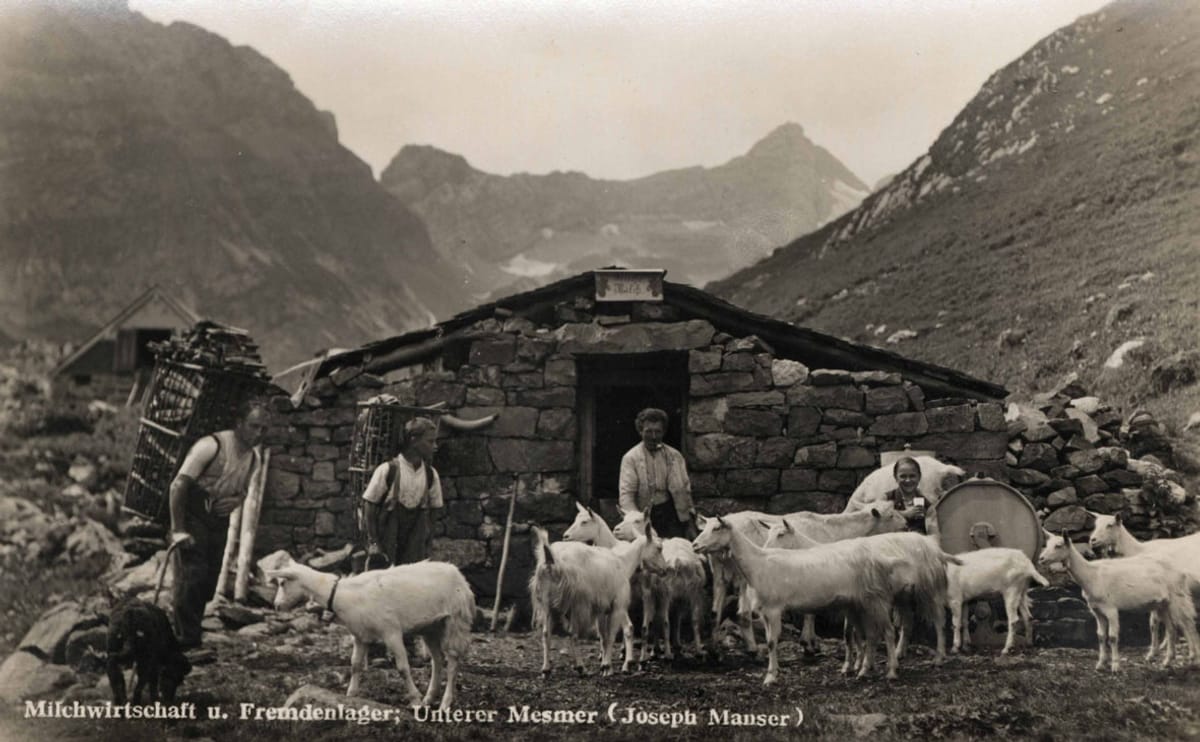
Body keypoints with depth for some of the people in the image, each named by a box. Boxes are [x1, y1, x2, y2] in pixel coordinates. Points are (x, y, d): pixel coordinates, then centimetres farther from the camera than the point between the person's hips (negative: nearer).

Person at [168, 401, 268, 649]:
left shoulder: (255, 457, 4)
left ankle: (190, 635, 21)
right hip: (192, 515, -7)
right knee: (190, 578, -13)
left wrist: (237, 500, -8)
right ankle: (186, 640, -7)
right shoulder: (212, 446, -19)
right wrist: (178, 530, -22)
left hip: (219, 519, 7)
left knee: (208, 582, 8)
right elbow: (178, 485, -19)